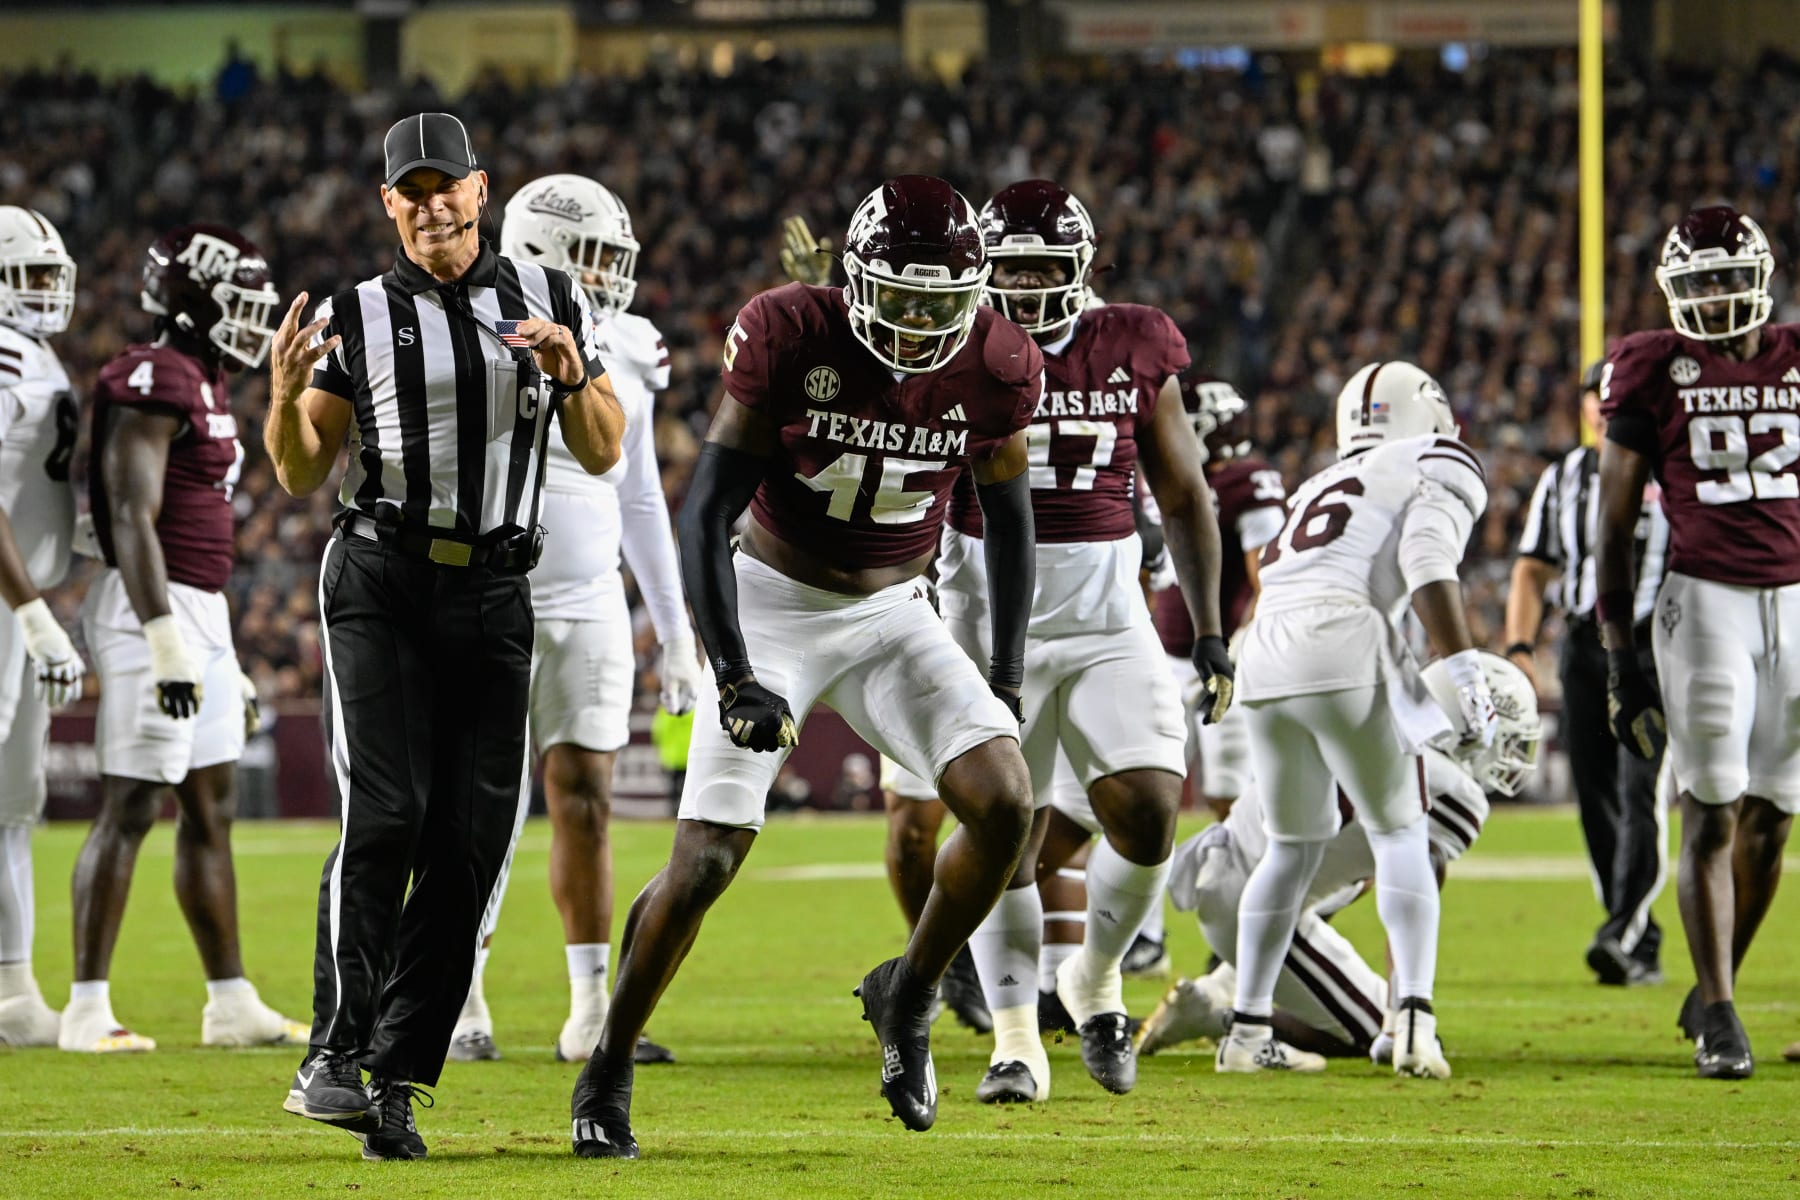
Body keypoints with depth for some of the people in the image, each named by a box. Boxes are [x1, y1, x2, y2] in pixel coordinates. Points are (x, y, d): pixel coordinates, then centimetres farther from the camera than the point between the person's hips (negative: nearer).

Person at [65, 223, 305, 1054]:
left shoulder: (203, 388, 17)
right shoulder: (156, 383, -14)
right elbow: (132, 523, -20)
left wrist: (226, 663, 24)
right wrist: (167, 643, -26)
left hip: (197, 614, 10)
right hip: (156, 613, -10)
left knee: (211, 810, 12)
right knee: (131, 808, -8)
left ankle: (232, 1004, 16)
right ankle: (87, 1009, -6)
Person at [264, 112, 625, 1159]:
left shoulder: (549, 300, 9)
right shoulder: (358, 318, 4)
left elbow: (603, 456, 10)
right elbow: (303, 475, 5)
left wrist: (574, 374, -8)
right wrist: (287, 393, -15)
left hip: (493, 594, 3)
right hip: (382, 586, -3)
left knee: (469, 839, -2)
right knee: (383, 815, -17)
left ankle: (399, 1076, 4)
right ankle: (335, 1054, -17)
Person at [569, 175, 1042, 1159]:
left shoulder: (992, 367, -11)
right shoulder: (791, 338, -21)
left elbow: (1007, 515, 7)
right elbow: (706, 514, -18)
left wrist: (1006, 678, 4)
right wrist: (733, 679, -25)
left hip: (892, 615, 3)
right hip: (774, 605, -3)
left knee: (1005, 802, -17)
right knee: (706, 858, -11)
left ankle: (907, 998, 7)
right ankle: (606, 1075, 8)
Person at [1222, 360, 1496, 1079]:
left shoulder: (1322, 487, 32)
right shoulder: (1442, 467, 13)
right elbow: (1427, 559, -6)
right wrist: (1466, 675, -12)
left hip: (1265, 656, 6)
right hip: (1344, 648, -6)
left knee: (1293, 847, 20)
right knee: (1399, 836, 6)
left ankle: (1247, 1030, 20)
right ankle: (1414, 1014, -10)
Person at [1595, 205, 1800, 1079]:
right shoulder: (1655, 372, 1)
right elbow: (1615, 524, 3)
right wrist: (1619, 657, -2)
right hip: (1706, 602, -3)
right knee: (1712, 809, -9)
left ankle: (1714, 990, 22)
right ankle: (1718, 1017, -6)